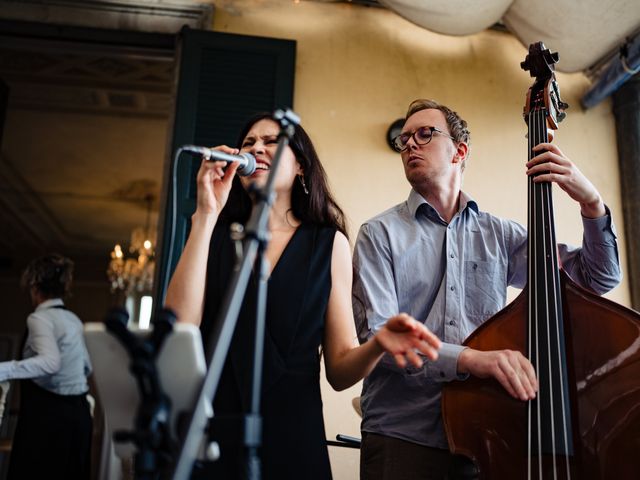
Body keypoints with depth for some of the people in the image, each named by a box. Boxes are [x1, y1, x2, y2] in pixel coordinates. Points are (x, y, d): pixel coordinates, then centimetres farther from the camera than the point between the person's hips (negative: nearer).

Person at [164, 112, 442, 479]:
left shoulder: (329, 243, 1)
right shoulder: (216, 235, 3)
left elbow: (339, 369, 1)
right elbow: (178, 329, -13)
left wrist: (377, 345, -21)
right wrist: (206, 215, -13)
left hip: (291, 436, 0)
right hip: (209, 431, 1)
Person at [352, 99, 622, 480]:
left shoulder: (499, 235, 7)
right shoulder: (380, 234, -2)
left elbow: (599, 277, 10)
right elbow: (377, 335, -13)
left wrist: (591, 202, -7)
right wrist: (469, 358, -28)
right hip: (401, 438, -2)